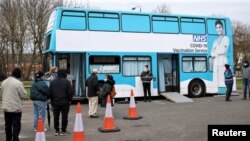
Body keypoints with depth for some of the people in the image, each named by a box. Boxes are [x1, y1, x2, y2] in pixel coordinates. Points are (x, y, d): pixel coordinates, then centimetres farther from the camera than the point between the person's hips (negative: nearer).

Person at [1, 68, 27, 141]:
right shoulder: (18, 83, -17)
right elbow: (23, 95, -13)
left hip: (6, 107, 7)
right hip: (16, 107, -6)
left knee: (8, 124, 18)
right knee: (16, 125, 1)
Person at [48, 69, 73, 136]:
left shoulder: (53, 82, 4)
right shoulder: (67, 82, -8)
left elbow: (49, 92, 5)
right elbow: (70, 92, -10)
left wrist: (52, 100, 15)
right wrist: (69, 100, 4)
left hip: (55, 102, 4)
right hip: (65, 102, -4)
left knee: (56, 117, 10)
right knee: (64, 117, 2)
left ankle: (56, 131, 14)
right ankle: (63, 131, 5)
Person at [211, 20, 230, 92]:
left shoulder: (226, 38, 4)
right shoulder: (215, 41, 21)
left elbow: (223, 51, -9)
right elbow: (212, 54, 11)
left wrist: (216, 51, 2)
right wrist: (218, 53, -6)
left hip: (223, 62, -5)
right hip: (215, 63, 6)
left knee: (223, 79, -11)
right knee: (216, 81, 1)